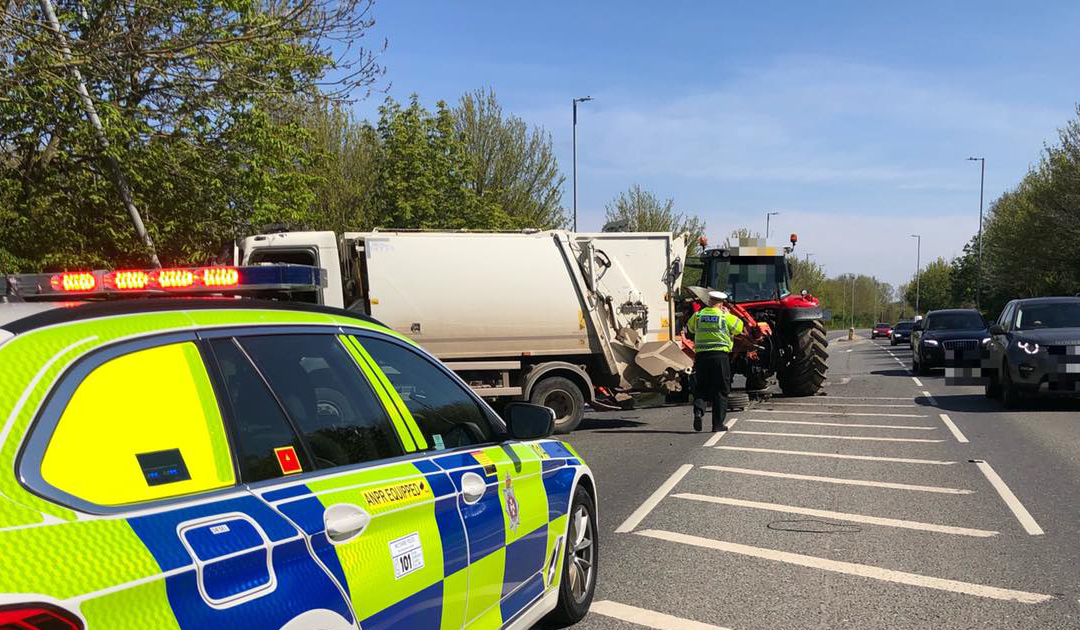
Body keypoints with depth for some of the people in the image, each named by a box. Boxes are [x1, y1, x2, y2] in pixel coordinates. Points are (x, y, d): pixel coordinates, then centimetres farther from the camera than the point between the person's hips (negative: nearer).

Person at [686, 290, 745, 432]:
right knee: (720, 391, 7)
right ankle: (717, 424, 6)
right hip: (720, 355, -2)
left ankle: (699, 409, -14)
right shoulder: (726, 317, -3)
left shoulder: (698, 315, 4)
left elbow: (690, 327, 22)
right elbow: (739, 327, 10)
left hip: (701, 355, 2)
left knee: (701, 388, 14)